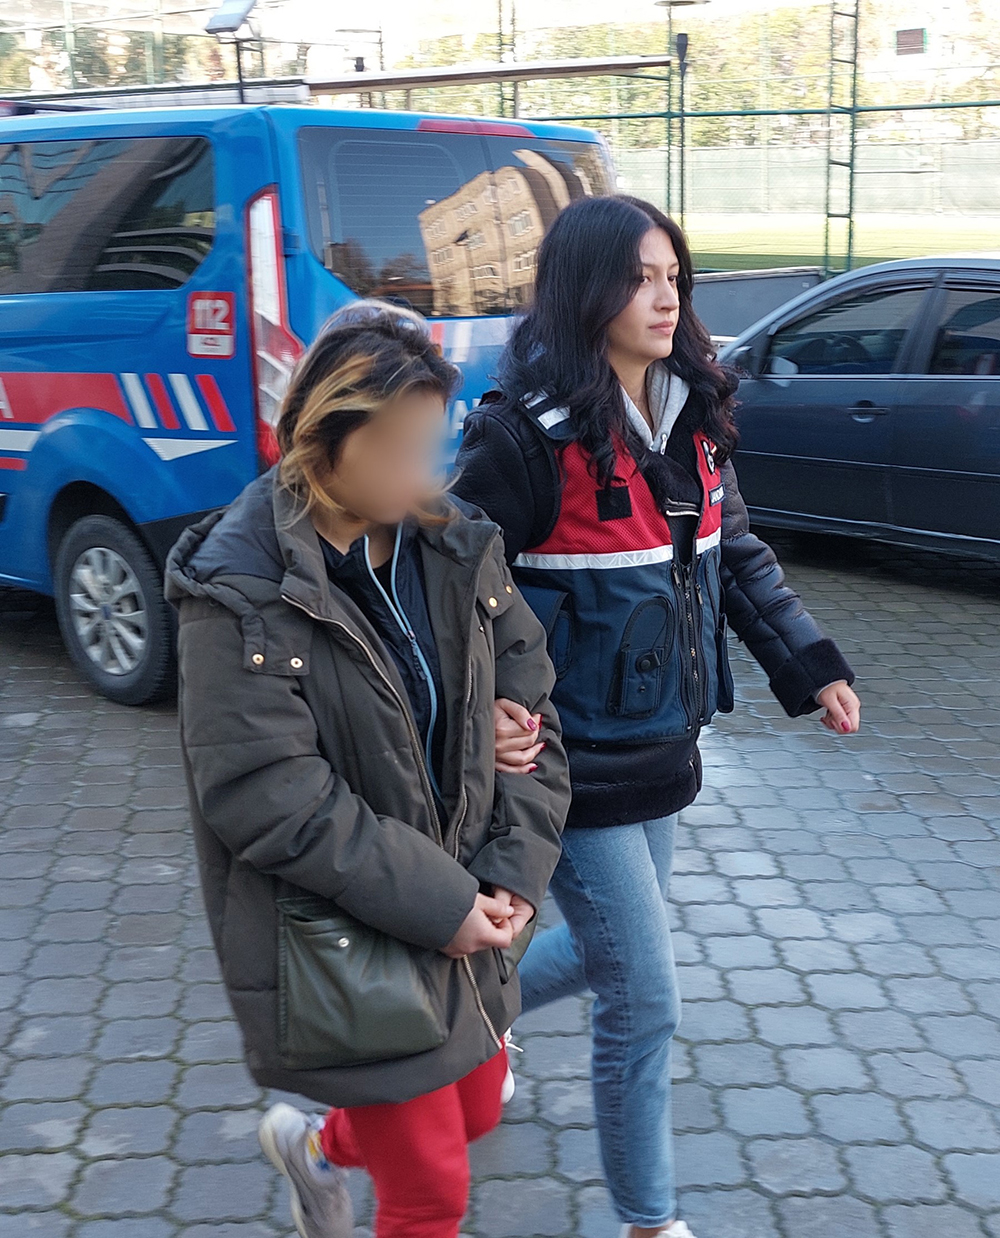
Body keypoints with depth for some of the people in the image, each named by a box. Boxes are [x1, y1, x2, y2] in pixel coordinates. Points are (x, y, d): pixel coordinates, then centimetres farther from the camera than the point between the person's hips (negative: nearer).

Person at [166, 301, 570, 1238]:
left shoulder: (458, 547, -2)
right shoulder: (242, 591, -19)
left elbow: (527, 709, 1)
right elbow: (267, 799, -22)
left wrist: (515, 870, -10)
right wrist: (437, 903, -20)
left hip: (463, 913, 6)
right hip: (338, 943, -6)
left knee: (474, 1114, 24)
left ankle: (314, 1144, 51)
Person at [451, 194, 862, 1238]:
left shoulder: (690, 420, 4)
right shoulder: (525, 432, -19)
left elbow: (737, 557, 13)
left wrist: (810, 666, 8)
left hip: (664, 749, 7)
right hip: (578, 763, -7)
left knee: (607, 949, 25)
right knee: (645, 1003, 2)